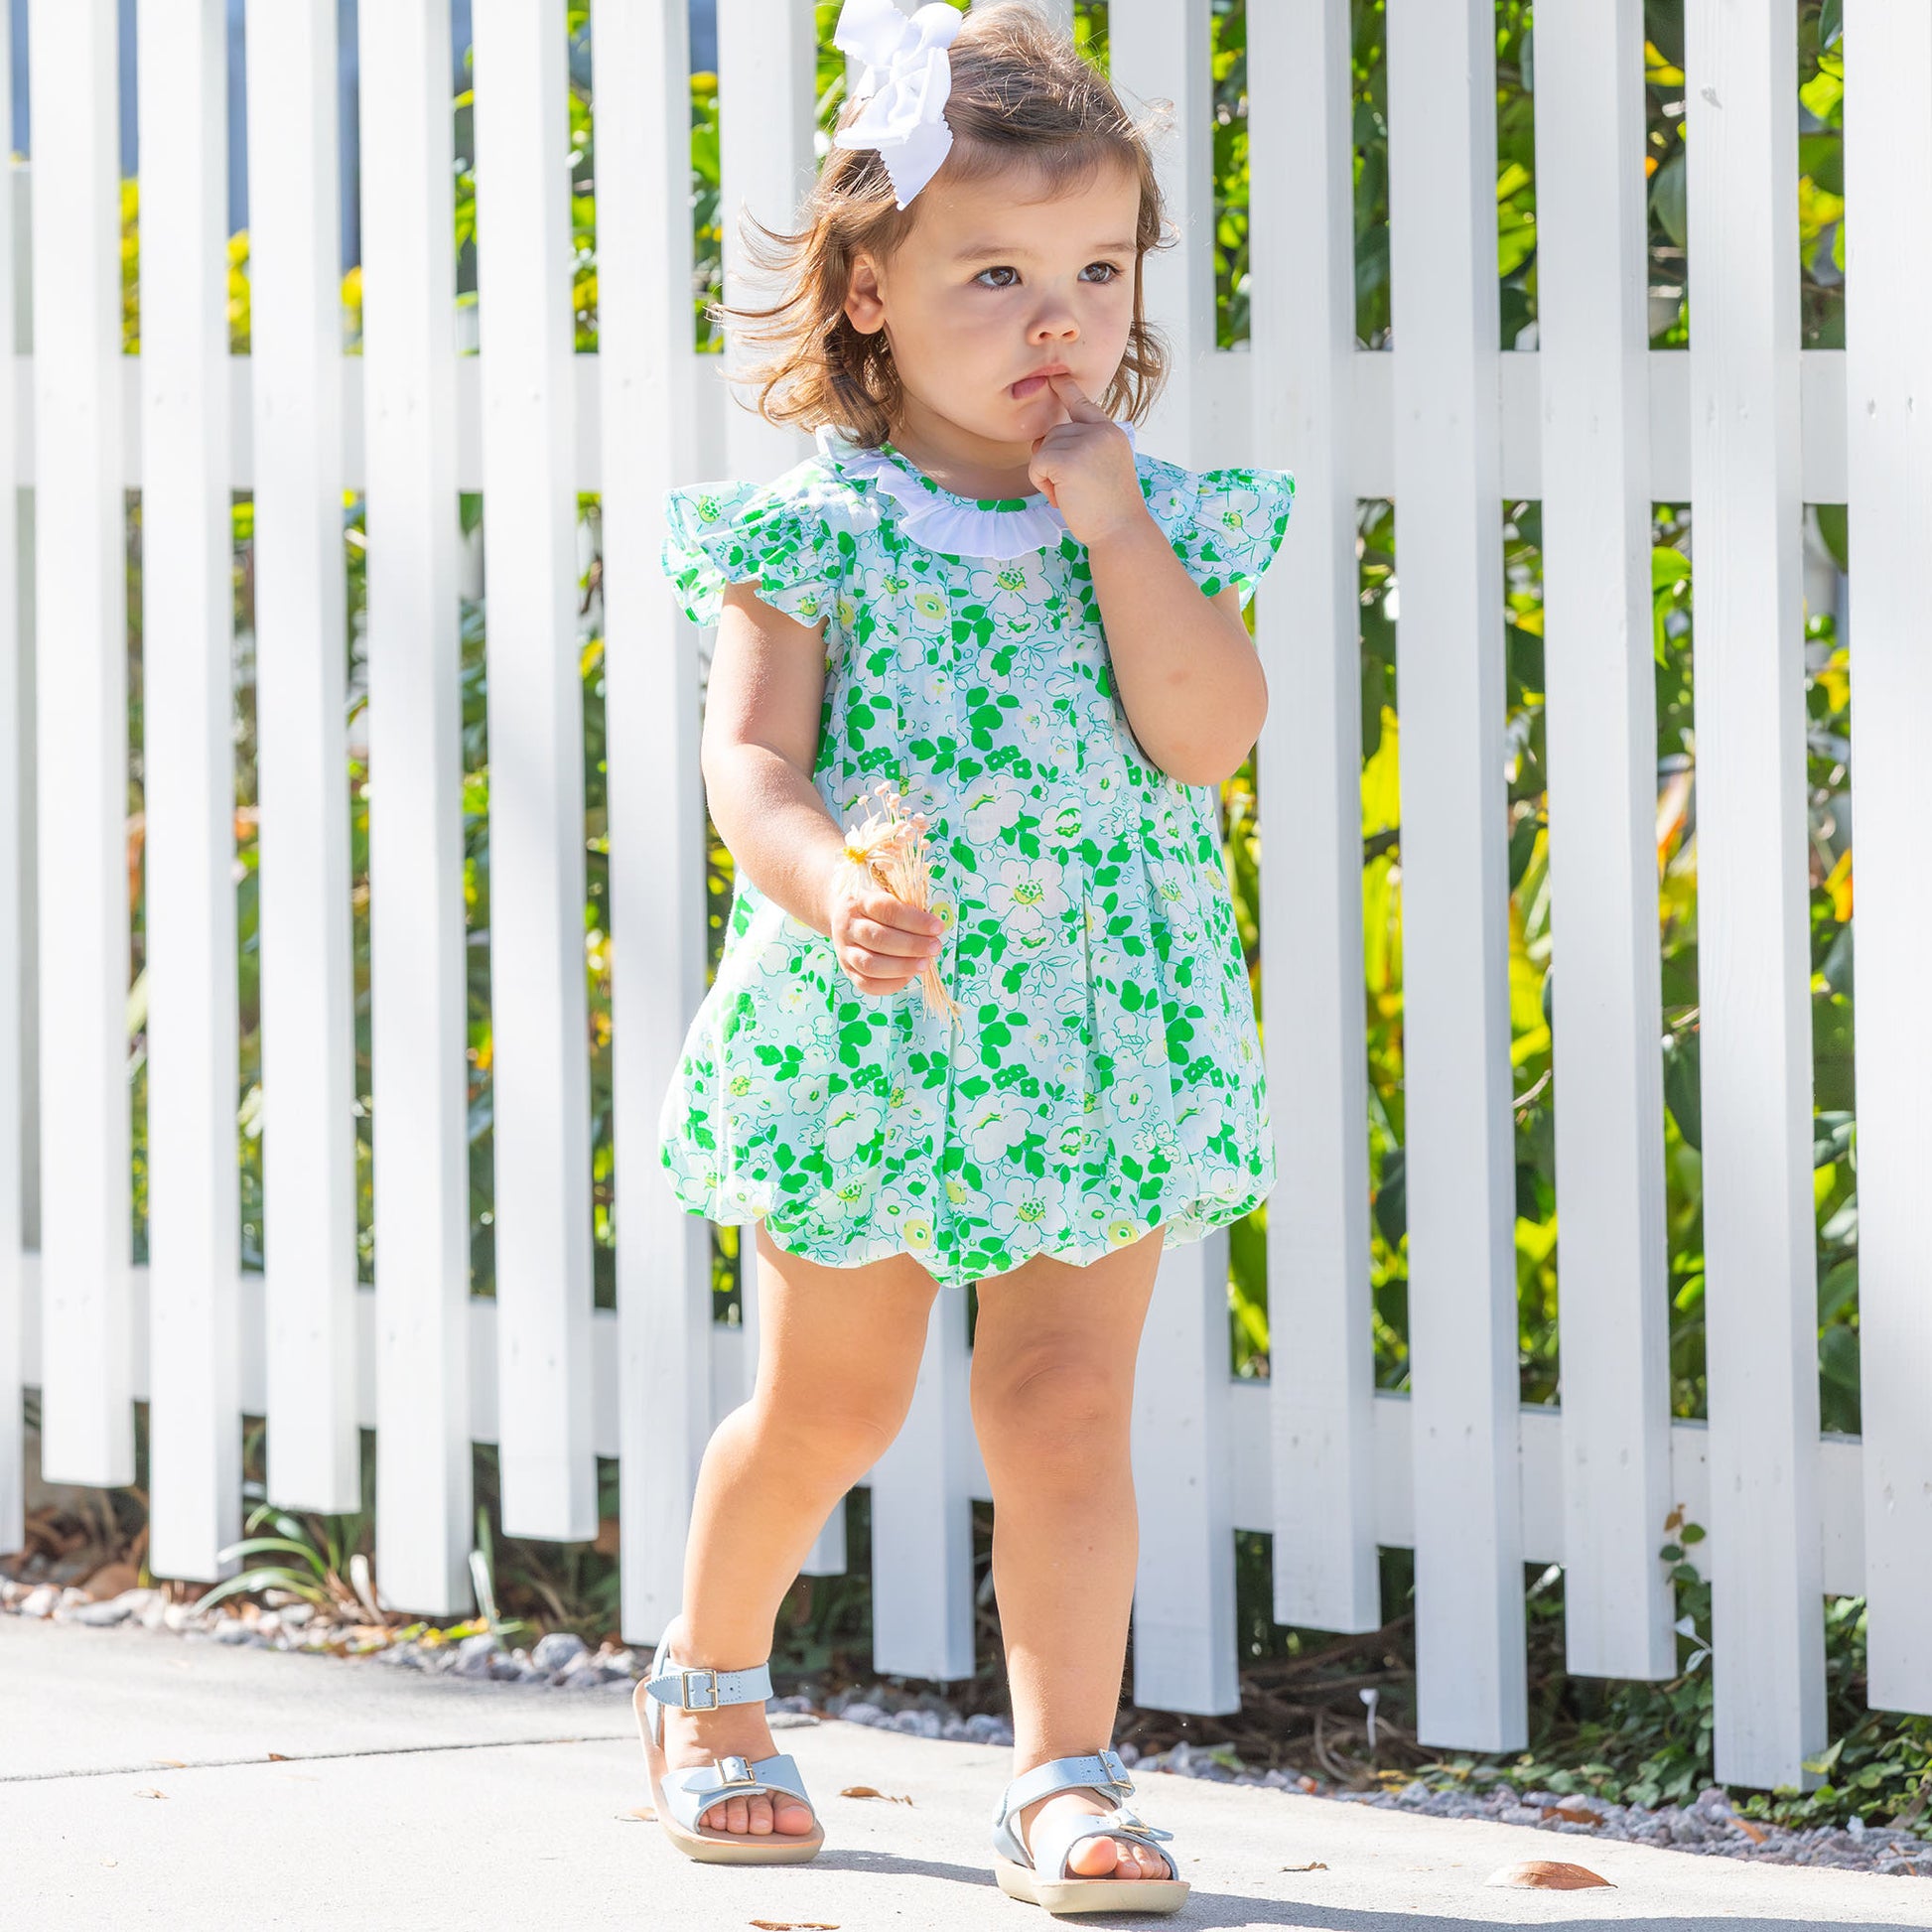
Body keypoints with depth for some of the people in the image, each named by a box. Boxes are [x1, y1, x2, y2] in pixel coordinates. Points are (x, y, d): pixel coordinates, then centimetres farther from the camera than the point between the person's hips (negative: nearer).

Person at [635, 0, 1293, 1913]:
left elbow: (1208, 733, -11)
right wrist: (832, 892, -33)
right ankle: (708, 1682, 35)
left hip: (1104, 1041, 2)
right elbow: (752, 762, -13)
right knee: (829, 1402, 11)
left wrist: (1110, 520, -15)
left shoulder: (1157, 518, 2)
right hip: (862, 1030, -2)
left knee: (1066, 1402, -3)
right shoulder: (813, 528, -6)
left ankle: (1064, 1777, 2)